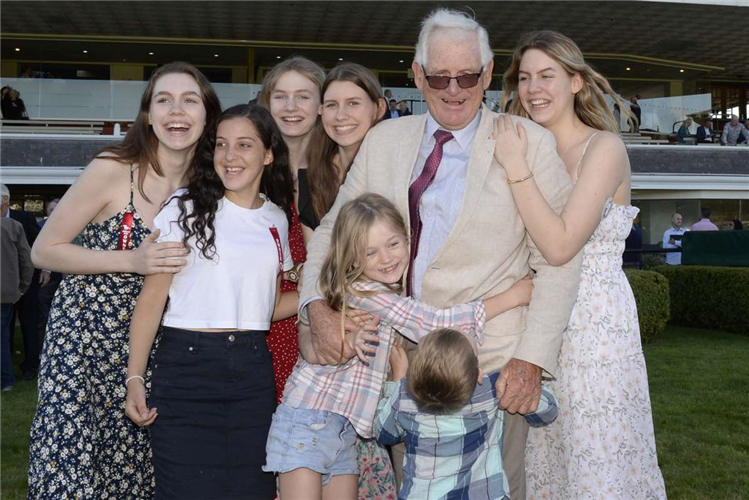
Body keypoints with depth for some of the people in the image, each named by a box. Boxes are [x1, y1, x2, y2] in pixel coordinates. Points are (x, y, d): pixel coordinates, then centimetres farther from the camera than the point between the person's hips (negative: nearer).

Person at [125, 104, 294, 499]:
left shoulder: (276, 218, 12)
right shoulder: (187, 207, -2)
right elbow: (152, 296, -4)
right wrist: (135, 378, -9)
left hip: (254, 370, 4)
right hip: (188, 364, -4)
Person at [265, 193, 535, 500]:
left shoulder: (389, 294, 8)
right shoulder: (366, 293, -20)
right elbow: (436, 324, -23)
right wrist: (512, 297, -19)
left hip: (343, 428, 8)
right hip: (309, 420, -8)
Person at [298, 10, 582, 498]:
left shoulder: (530, 144, -4)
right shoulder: (383, 140, 7)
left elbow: (558, 262, -5)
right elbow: (332, 232, 12)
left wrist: (532, 359, -14)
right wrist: (318, 306, -5)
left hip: (490, 365, -3)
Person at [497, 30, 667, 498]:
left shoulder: (605, 148, -11)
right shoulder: (528, 149, 8)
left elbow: (560, 244, -22)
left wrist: (517, 167, -21)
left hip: (595, 322, -6)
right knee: (546, 459, 16)